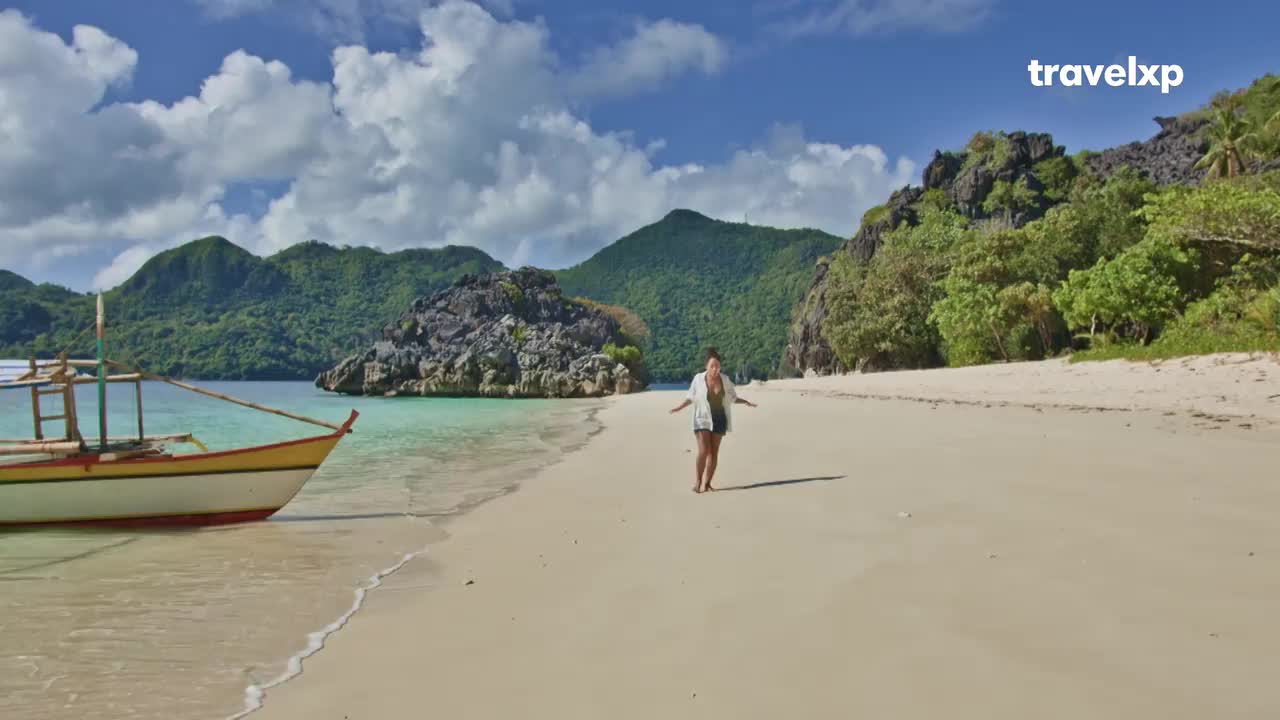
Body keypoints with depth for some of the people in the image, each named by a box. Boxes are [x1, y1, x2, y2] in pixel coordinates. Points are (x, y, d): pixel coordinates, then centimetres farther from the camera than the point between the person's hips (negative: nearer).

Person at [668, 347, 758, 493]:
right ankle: (698, 480, 0)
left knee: (714, 452, 4)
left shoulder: (725, 380, -2)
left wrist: (746, 402, -4)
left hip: (719, 420, 3)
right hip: (703, 419, -3)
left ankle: (706, 483, 12)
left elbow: (733, 398, 9)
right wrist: (679, 407, -11)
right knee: (703, 451, -15)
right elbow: (691, 397, 1)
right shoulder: (698, 379, -8)